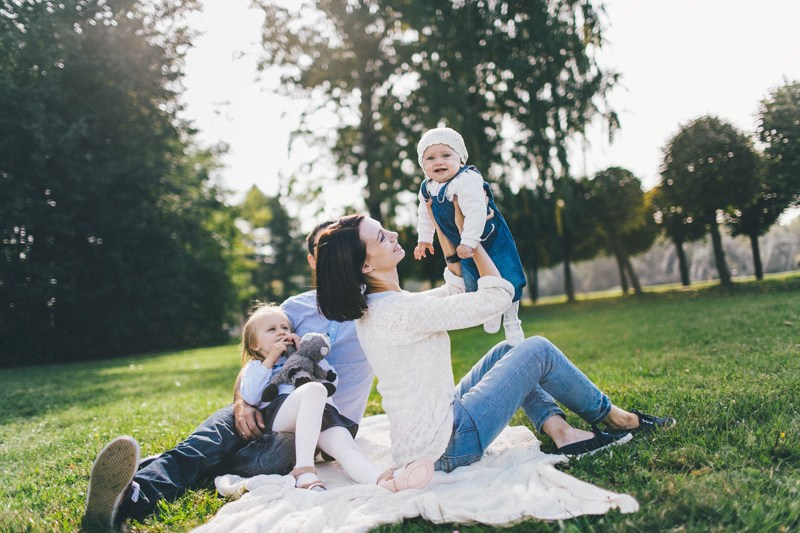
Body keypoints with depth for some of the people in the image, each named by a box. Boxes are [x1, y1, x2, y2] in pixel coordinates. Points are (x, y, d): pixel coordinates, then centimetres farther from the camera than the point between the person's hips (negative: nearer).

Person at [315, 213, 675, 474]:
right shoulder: (400, 312, -25)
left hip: (423, 438, 9)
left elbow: (454, 290, 16)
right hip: (445, 448, -9)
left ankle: (561, 432, 11)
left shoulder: (370, 309, 5)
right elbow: (497, 296, -16)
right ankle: (610, 417, 22)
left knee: (508, 351, 19)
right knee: (538, 350, 1)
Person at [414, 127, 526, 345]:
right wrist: (424, 239, 18)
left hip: (491, 239, -6)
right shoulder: (426, 189, -4)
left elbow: (476, 214, -37)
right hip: (462, 245, 7)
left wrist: (468, 242, -37)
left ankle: (511, 321, 20)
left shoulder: (467, 180, -30)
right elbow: (425, 215, 14)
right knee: (472, 285, 16)